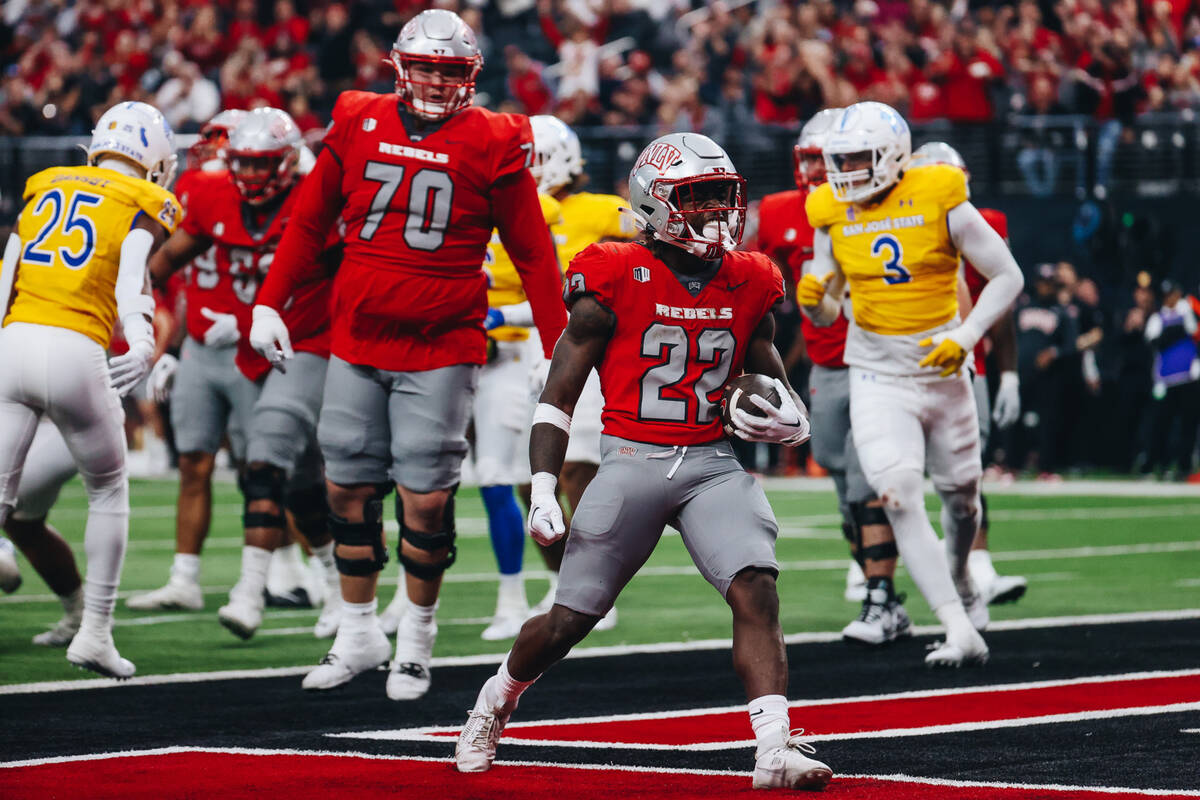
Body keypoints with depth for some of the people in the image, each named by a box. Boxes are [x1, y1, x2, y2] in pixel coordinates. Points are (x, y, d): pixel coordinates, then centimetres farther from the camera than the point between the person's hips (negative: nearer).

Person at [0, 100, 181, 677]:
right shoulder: (146, 205, 8)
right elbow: (131, 280, -12)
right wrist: (143, 346, -25)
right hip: (76, 352, -3)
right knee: (108, 491, 18)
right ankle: (94, 633, 16)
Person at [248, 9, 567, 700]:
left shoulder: (492, 144, -3)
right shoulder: (359, 124, 5)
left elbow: (533, 255, 2)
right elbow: (308, 223, 15)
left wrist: (562, 351, 1)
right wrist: (268, 304, 12)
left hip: (440, 350, -3)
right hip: (357, 341, 3)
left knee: (426, 500, -5)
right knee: (348, 487, 8)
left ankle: (417, 636, 12)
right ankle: (359, 632, 22)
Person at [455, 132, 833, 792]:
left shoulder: (747, 285, 7)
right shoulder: (615, 281, -7)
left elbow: (770, 379, 21)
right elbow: (558, 397, -2)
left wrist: (787, 420, -3)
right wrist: (542, 491, -9)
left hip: (712, 464, 3)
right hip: (632, 462, -3)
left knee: (756, 590, -19)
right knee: (568, 621, 3)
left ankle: (775, 752, -23)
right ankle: (499, 697, 34)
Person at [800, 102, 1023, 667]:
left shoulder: (941, 203, -10)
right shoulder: (834, 217, 0)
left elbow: (1007, 277, -5)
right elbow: (826, 313, 7)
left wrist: (966, 337, -16)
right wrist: (813, 298, -16)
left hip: (942, 372, -1)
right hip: (877, 380, 1)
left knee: (961, 497, 15)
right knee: (901, 500, -18)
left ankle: (959, 579, 49)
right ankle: (961, 633, -20)